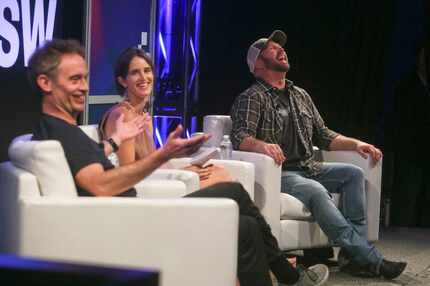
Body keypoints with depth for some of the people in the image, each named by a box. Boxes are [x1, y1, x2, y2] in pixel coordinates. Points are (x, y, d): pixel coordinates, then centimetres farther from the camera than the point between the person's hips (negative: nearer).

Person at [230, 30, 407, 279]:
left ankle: (355, 253, -24)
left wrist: (355, 144, 8)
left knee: (353, 173, -16)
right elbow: (240, 137, -17)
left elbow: (322, 134, 24)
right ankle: (370, 259, -34)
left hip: (308, 169, 7)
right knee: (316, 191, -33)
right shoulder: (252, 98, -2)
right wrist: (263, 145, -39)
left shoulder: (301, 96, 21)